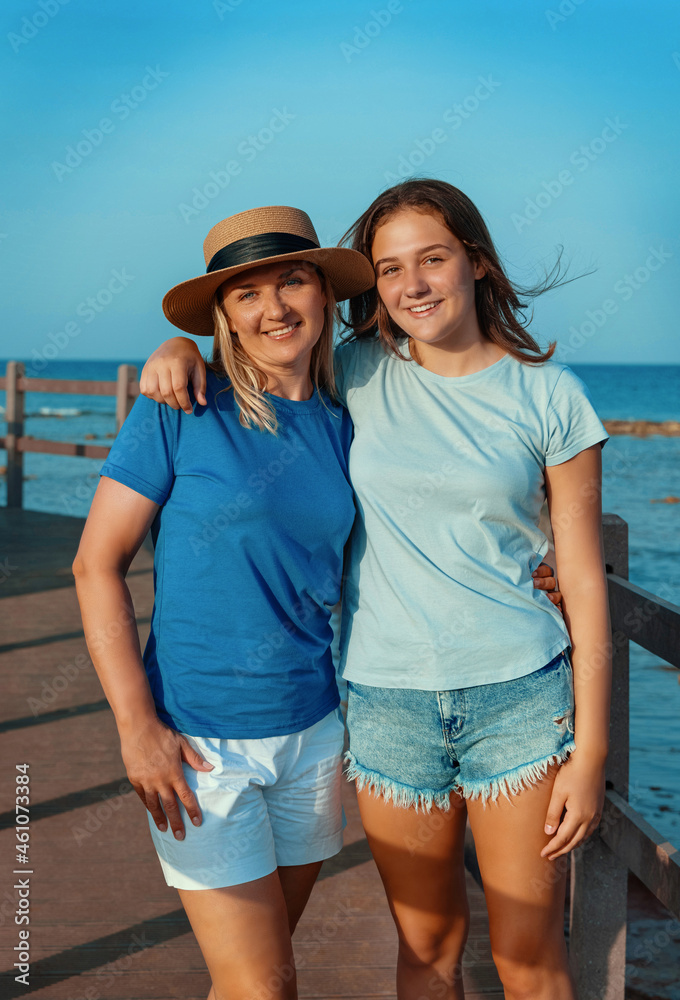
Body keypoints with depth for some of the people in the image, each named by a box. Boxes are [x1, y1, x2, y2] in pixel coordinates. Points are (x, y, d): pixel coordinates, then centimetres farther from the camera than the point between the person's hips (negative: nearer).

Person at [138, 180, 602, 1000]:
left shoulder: (549, 395, -4)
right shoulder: (359, 374, 2)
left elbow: (584, 578, -2)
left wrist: (590, 751, -4)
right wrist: (183, 348, -6)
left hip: (519, 695, -1)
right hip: (387, 703, 2)